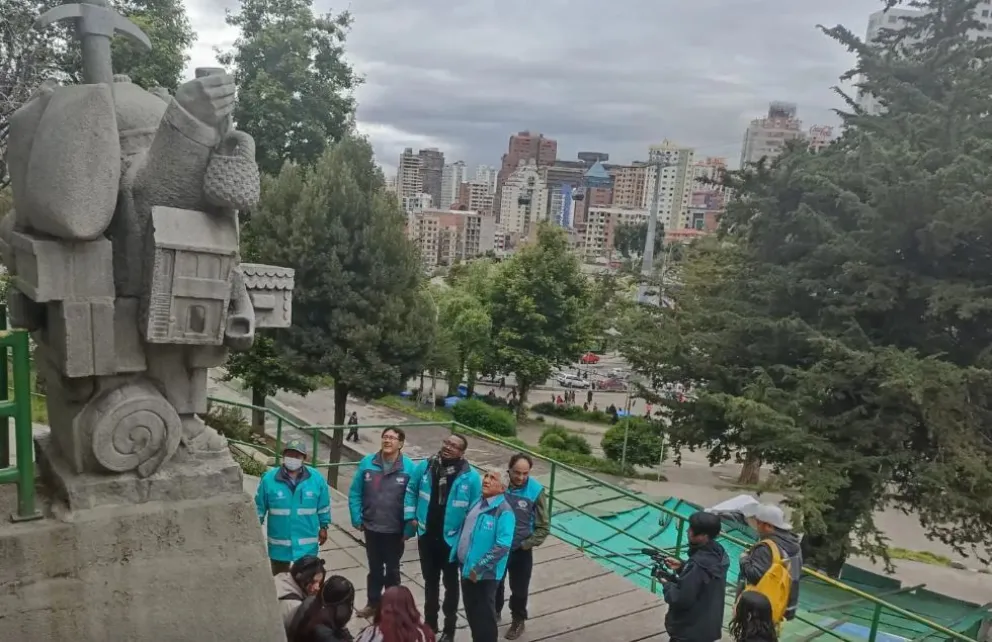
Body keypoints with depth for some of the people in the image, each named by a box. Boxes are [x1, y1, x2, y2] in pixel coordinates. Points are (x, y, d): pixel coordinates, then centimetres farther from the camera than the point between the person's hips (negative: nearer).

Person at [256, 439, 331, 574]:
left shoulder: (316, 478, -9)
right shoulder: (269, 478, -11)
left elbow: (323, 506, 3)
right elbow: (259, 507, -1)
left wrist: (323, 527, 9)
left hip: (307, 543, 0)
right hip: (279, 543, 0)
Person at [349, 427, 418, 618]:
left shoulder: (409, 467, -15)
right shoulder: (367, 463, -9)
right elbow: (355, 493, -2)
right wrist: (357, 519, -5)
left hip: (395, 530, -2)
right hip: (371, 527, 2)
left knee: (392, 569, 17)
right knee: (375, 568, 20)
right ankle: (373, 603, 38)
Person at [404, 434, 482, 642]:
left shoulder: (471, 478, -17)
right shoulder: (425, 467, -8)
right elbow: (411, 490, 8)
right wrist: (411, 515, 1)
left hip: (452, 539, -3)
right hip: (426, 536, 3)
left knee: (450, 583, 14)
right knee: (430, 581, 20)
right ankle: (430, 623, 37)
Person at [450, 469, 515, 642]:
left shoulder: (504, 511, -19)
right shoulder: (478, 503, 6)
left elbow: (503, 546, -26)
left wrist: (479, 568, -23)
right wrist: (456, 555, 14)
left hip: (484, 573, -8)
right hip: (466, 568, 8)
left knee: (484, 615, 6)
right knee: (471, 611, 21)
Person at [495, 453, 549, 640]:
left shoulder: (536, 491, -19)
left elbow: (543, 527, -10)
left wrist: (526, 544, -13)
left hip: (521, 551, -1)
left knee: (519, 588, 18)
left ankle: (518, 620, 43)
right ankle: (494, 612, 50)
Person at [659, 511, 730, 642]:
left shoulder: (698, 565, -32)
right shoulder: (717, 553, -4)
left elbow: (681, 599, -27)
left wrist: (667, 584, -11)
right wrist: (682, 567, 2)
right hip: (708, 625, 9)